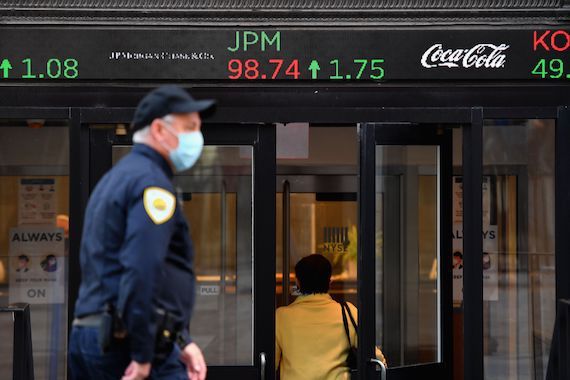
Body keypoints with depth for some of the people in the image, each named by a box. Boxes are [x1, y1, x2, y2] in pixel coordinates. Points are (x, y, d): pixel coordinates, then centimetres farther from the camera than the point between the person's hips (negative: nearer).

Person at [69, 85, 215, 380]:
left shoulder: (116, 178, 21)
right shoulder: (151, 181, -10)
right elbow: (142, 272, -23)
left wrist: (181, 340, 20)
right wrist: (143, 355, -21)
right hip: (128, 342, -9)